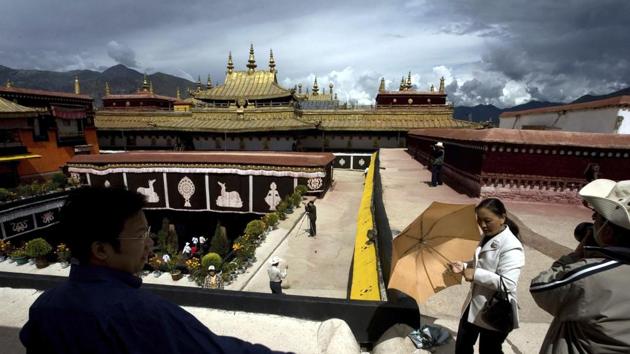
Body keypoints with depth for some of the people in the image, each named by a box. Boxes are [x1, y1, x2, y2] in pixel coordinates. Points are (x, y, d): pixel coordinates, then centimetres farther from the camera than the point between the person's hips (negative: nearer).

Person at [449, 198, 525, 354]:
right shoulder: (487, 238, 2)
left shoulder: (511, 247, -25)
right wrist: (464, 266, -2)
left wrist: (476, 274, -30)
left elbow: (507, 283, -31)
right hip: (474, 305, 8)